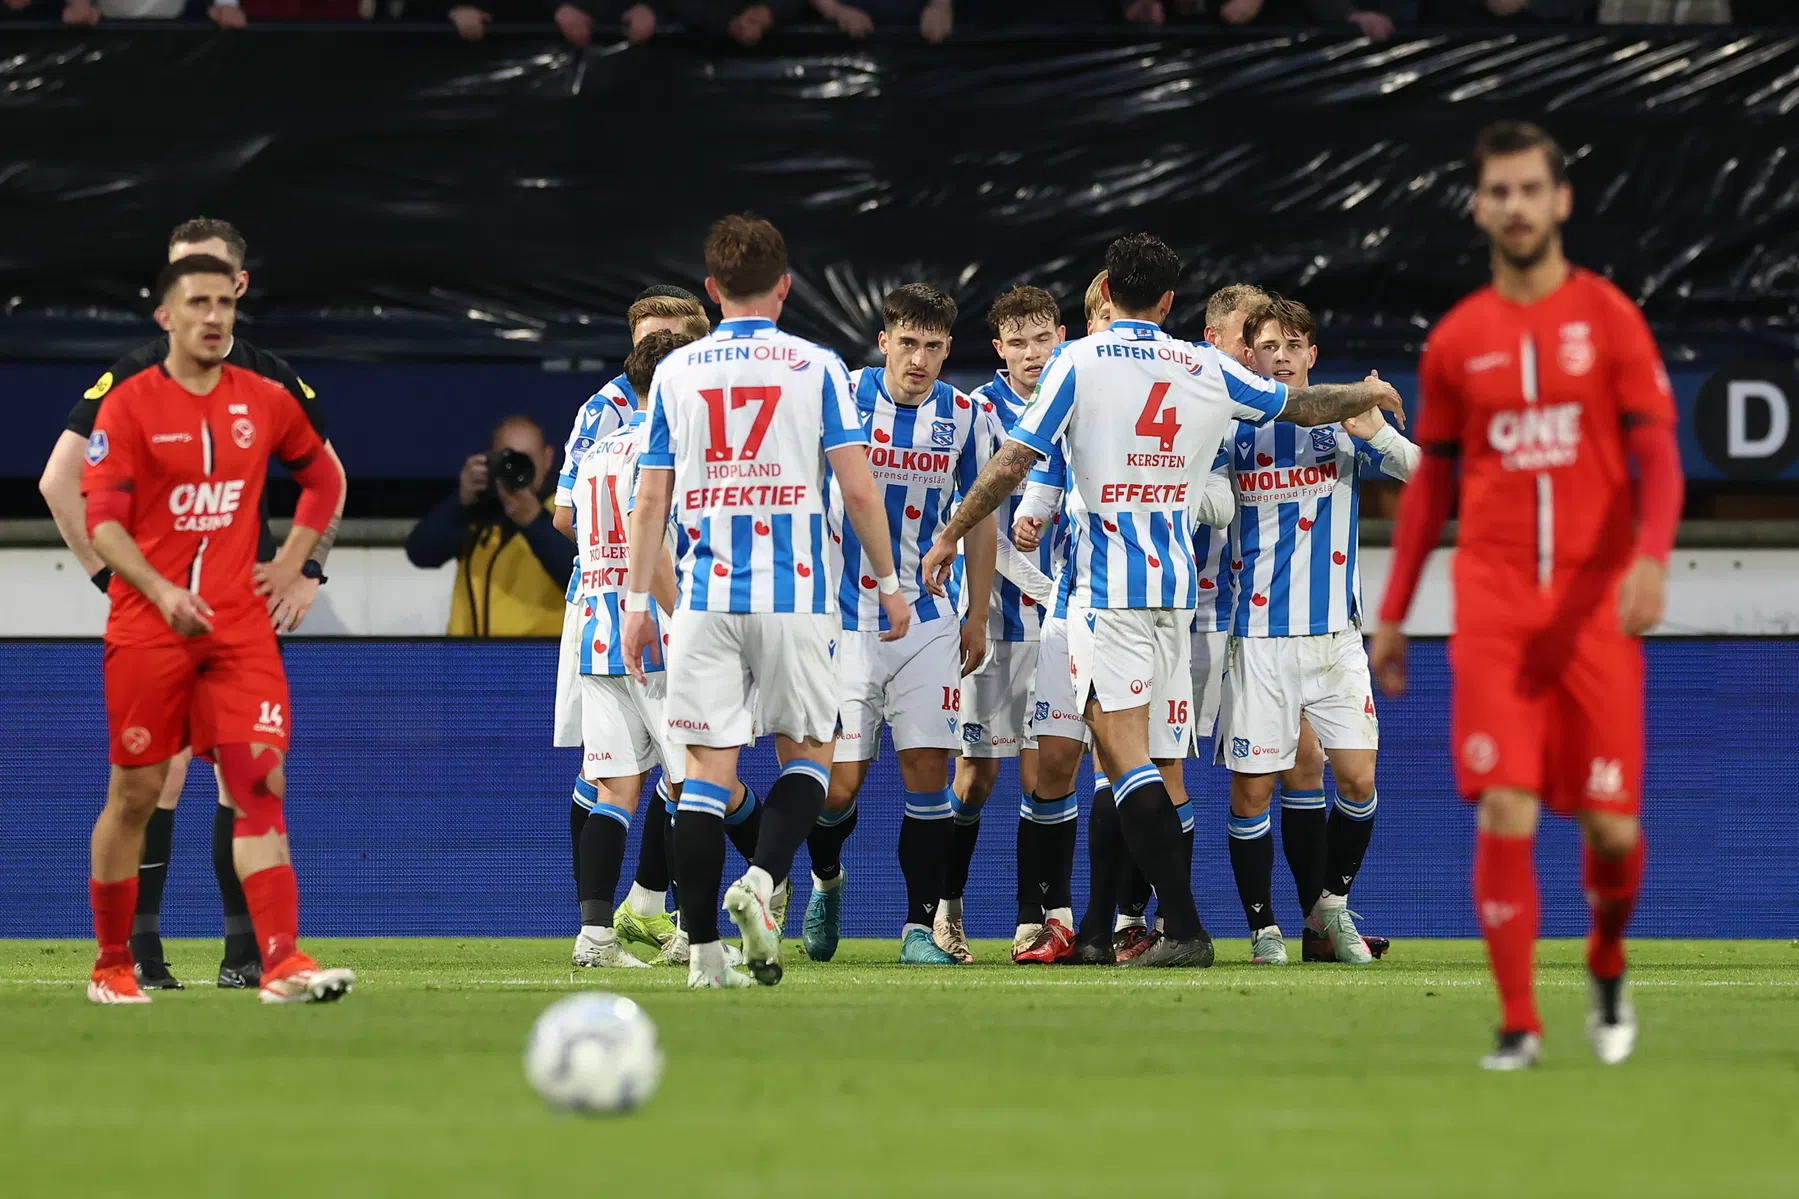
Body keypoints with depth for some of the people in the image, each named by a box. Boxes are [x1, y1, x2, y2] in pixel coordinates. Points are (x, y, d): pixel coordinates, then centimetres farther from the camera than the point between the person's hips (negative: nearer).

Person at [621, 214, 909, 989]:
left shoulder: (675, 373, 6)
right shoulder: (817, 369, 0)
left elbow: (651, 500, 6)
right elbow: (858, 492, -3)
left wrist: (637, 600, 12)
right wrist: (888, 584, 7)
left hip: (705, 599, 1)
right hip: (793, 598, -1)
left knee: (707, 766, 2)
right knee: (806, 753, 12)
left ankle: (704, 948, -2)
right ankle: (762, 880, -14)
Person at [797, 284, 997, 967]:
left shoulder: (963, 416, 1)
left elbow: (979, 518, 13)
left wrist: (977, 618, 12)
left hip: (930, 621, 2)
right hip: (845, 620, -2)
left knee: (928, 771, -5)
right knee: (840, 781, -3)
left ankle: (920, 927, 3)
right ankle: (826, 879, 28)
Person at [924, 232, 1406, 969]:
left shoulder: (1078, 363, -5)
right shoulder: (1206, 372, 8)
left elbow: (1011, 465, -8)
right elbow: (1303, 406, 21)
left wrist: (949, 536, 3)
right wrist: (1369, 395, 41)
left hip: (1108, 587, -5)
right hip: (1178, 584, 5)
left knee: (1125, 754, -10)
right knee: (1162, 767, 8)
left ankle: (1186, 928, -22)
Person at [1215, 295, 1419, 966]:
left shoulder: (1344, 423, 4)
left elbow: (1422, 473, -8)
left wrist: (1376, 432, -27)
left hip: (1334, 633, 1)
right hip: (1257, 637, -1)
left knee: (1358, 778, -6)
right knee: (1251, 787, -3)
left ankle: (1331, 905, 15)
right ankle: (1263, 927, 10)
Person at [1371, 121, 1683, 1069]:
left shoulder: (1609, 317, 2)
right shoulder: (1456, 341, 8)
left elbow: (1657, 455, -1)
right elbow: (1432, 481, 16)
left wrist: (1652, 556, -20)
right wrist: (1392, 611, 13)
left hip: (1594, 604, -1)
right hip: (1493, 607, 1)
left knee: (1610, 826, -2)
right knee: (1505, 813, -13)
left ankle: (1607, 968, 29)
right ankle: (1519, 1023, -5)